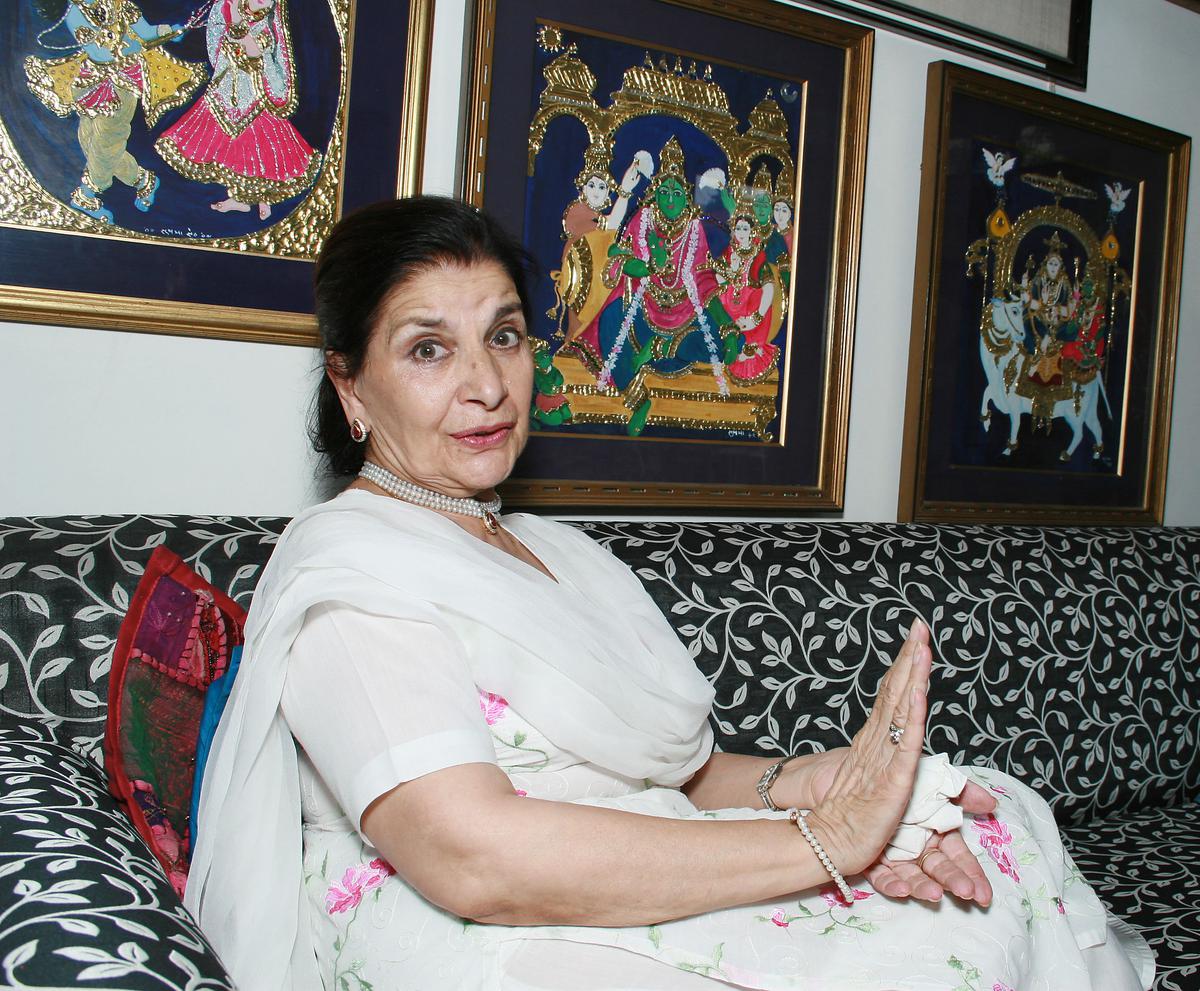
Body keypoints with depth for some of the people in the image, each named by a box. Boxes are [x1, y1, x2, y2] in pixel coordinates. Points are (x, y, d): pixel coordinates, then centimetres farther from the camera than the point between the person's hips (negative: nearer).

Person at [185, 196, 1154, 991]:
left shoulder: (566, 552, 18)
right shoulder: (346, 559, -7)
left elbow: (682, 775, 13)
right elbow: (474, 859, -21)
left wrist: (805, 782, -9)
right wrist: (819, 838, -18)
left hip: (660, 902, 7)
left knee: (994, 829, -11)